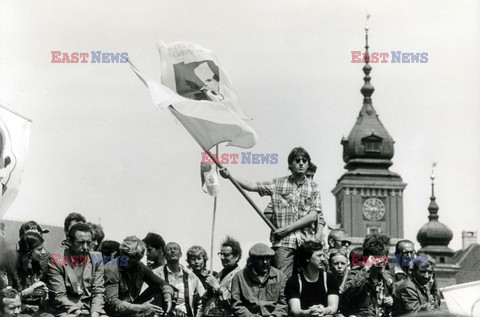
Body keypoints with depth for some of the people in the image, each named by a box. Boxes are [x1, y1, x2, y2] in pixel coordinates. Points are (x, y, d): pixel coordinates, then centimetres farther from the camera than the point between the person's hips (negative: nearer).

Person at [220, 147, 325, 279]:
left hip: (306, 241, 1)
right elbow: (253, 186, 0)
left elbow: (314, 215, 2)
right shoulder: (278, 184, 10)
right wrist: (229, 176, -15)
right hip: (283, 242, -1)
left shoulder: (313, 187, 11)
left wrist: (288, 228, -9)